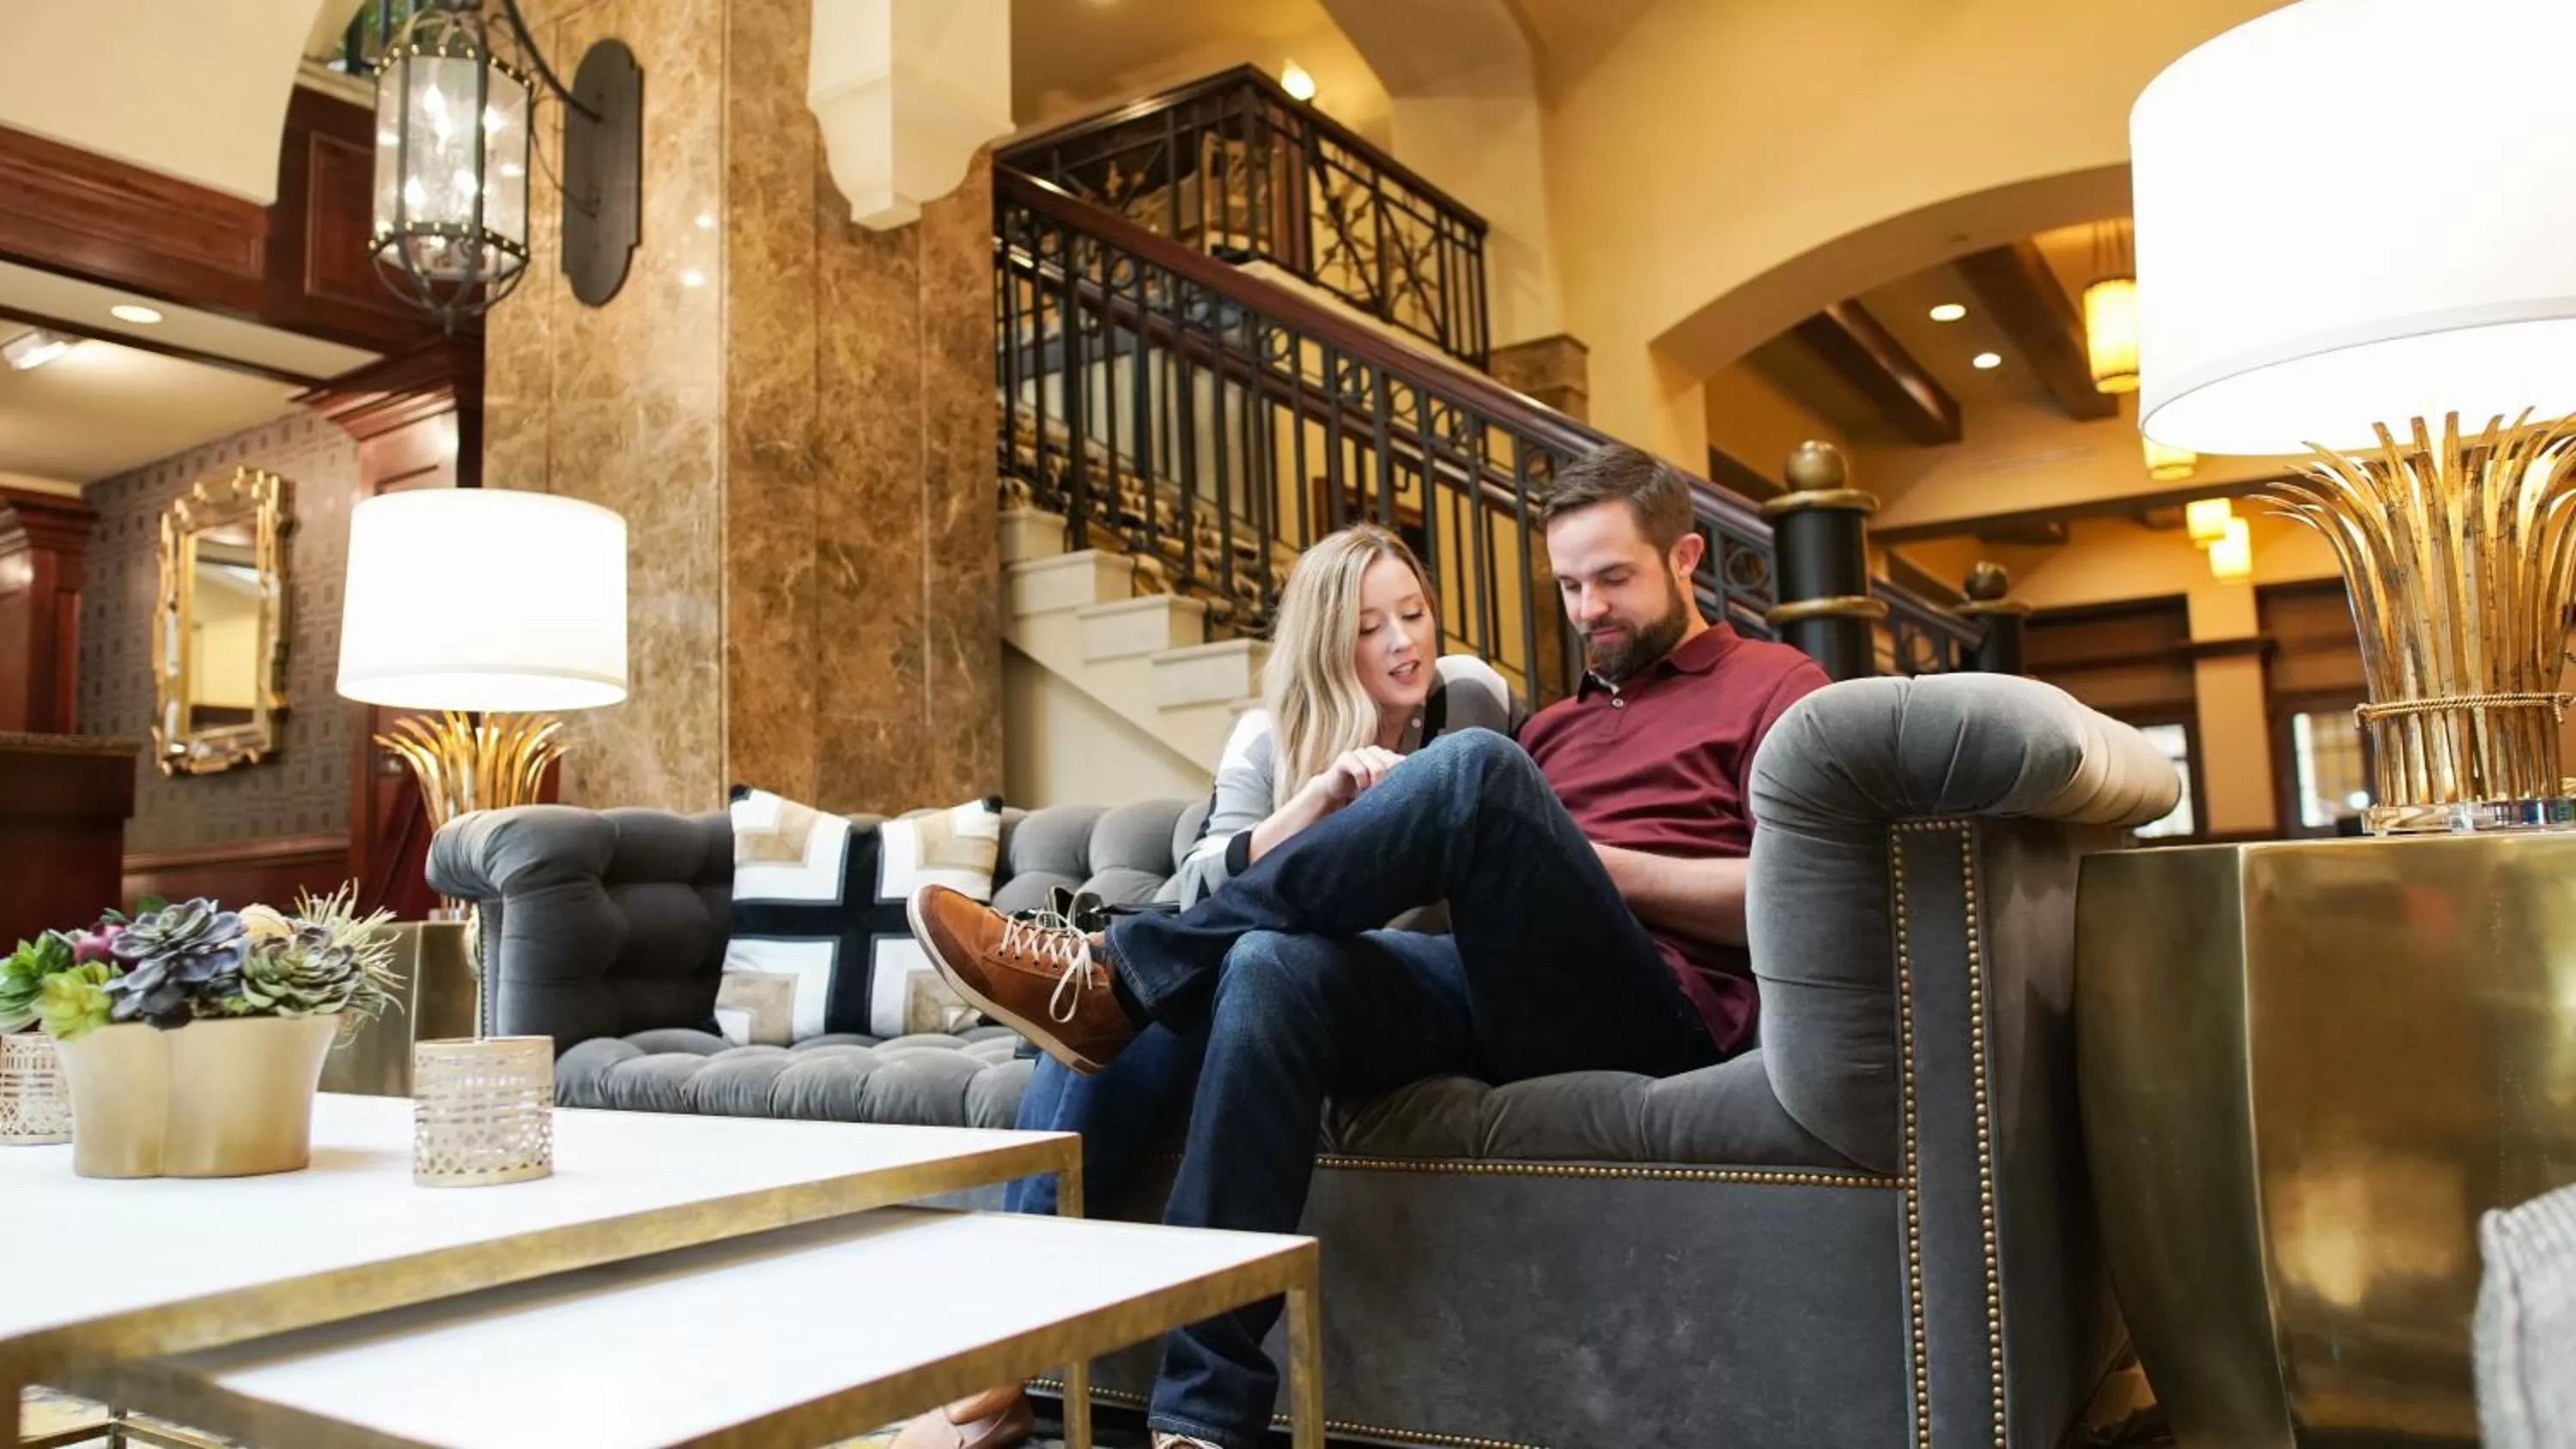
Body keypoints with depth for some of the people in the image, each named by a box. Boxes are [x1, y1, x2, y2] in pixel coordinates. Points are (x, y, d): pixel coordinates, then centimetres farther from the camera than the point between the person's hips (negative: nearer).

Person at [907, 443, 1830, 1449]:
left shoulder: (1771, 687, 13)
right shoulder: (1556, 725, 31)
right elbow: (1478, 854, 18)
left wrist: (1594, 864, -7)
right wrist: (1401, 831, -3)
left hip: (1656, 1012, -5)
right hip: (1507, 996, 6)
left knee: (1476, 769, -31)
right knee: (1274, 970, -27)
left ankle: (1122, 973, -22)